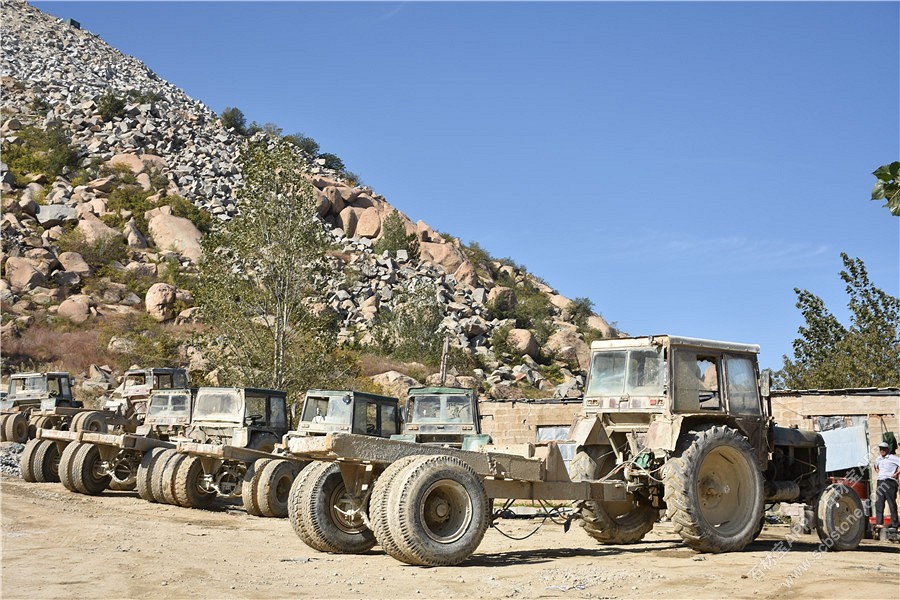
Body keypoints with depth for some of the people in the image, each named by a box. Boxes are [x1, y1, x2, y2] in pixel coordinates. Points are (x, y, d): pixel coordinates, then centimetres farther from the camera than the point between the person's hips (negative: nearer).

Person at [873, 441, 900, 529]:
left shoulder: (893, 458, -5)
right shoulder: (878, 459, 17)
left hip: (890, 482, -7)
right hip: (880, 482, 7)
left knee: (892, 503, -4)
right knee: (879, 503, 0)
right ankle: (879, 522, 1)